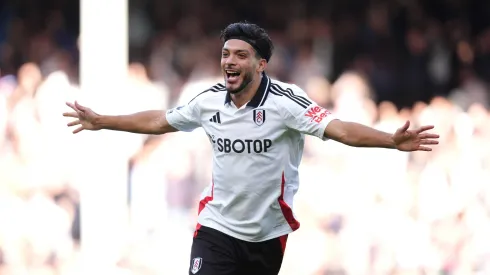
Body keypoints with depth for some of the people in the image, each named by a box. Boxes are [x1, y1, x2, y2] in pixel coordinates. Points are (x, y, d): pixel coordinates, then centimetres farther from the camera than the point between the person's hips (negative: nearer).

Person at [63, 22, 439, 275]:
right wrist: (100, 121, 20)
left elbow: (339, 129, -25)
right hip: (217, 226, 1)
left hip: (268, 232, -1)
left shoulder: (285, 101, -15)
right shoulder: (210, 101, -3)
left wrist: (392, 141, -40)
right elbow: (158, 121, 14)